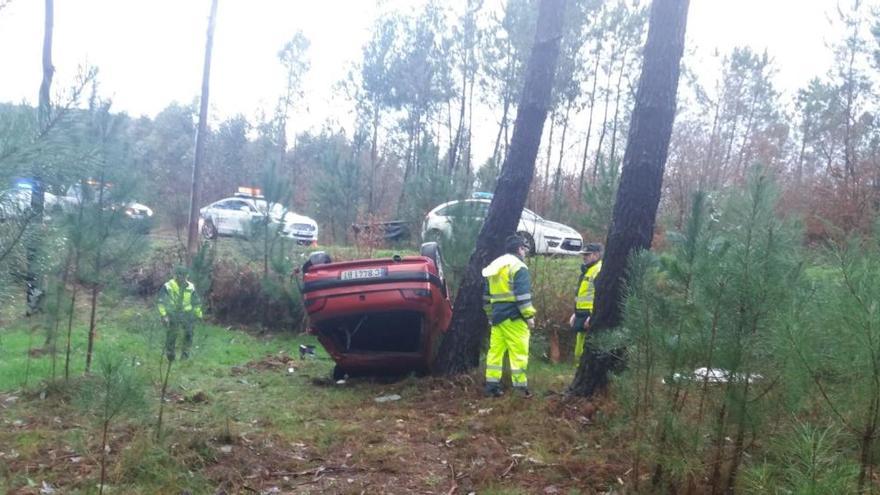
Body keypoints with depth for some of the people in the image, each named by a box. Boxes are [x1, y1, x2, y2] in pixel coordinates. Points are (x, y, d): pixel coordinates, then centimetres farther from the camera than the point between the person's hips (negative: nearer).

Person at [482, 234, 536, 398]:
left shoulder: (493, 266, 18)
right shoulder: (518, 266, -8)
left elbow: (487, 295, 22)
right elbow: (522, 295, -16)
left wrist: (490, 315, 27)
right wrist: (529, 316, -12)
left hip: (497, 316, 8)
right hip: (514, 317, -8)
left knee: (495, 350, 9)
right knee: (519, 352, -4)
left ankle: (491, 386, 9)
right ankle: (520, 387, -4)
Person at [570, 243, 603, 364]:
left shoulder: (600, 270, -12)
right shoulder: (587, 270, 21)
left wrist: (593, 316, -26)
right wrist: (576, 313, 24)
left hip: (591, 316, -11)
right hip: (582, 315, 11)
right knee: (580, 351, 15)